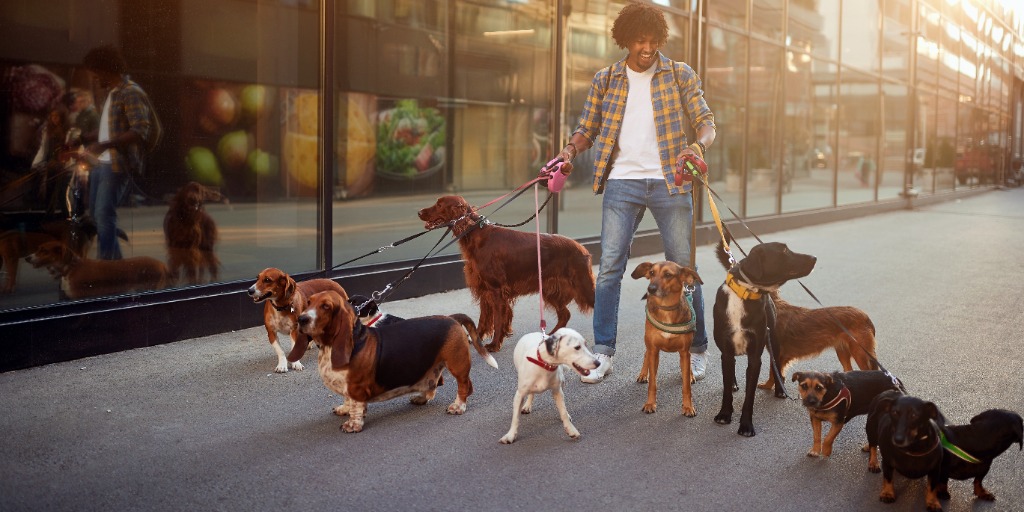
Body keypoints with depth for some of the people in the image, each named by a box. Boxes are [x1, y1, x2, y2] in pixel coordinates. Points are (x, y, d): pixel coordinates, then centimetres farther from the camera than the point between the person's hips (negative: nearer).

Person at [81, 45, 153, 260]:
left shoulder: (131, 93, -12)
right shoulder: (110, 93, 19)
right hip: (100, 163, 10)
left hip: (117, 165, -10)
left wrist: (105, 145, -28)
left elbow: (141, 131, -22)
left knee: (104, 214, -13)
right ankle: (115, 260, 22)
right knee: (96, 213, 13)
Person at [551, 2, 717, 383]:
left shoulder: (680, 75, 6)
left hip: (670, 181, -1)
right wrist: (570, 151, -9)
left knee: (683, 267, 3)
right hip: (622, 183, 1)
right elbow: (588, 127, 12)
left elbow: (705, 122, 2)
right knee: (609, 267, -4)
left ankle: (696, 350, 17)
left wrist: (699, 145, -20)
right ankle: (603, 353, 4)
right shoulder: (605, 80, 9)